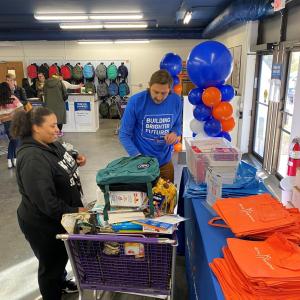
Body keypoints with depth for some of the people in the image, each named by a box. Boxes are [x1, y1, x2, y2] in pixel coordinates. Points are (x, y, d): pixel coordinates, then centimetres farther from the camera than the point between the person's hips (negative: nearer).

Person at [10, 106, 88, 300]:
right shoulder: (32, 159, -31)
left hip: (60, 217, 9)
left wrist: (75, 159, -2)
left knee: (62, 254, 31)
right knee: (51, 262, 16)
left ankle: (60, 282, 58)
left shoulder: (51, 144, -3)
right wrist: (74, 211, -23)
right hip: (43, 224, -9)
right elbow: (45, 201, -33)